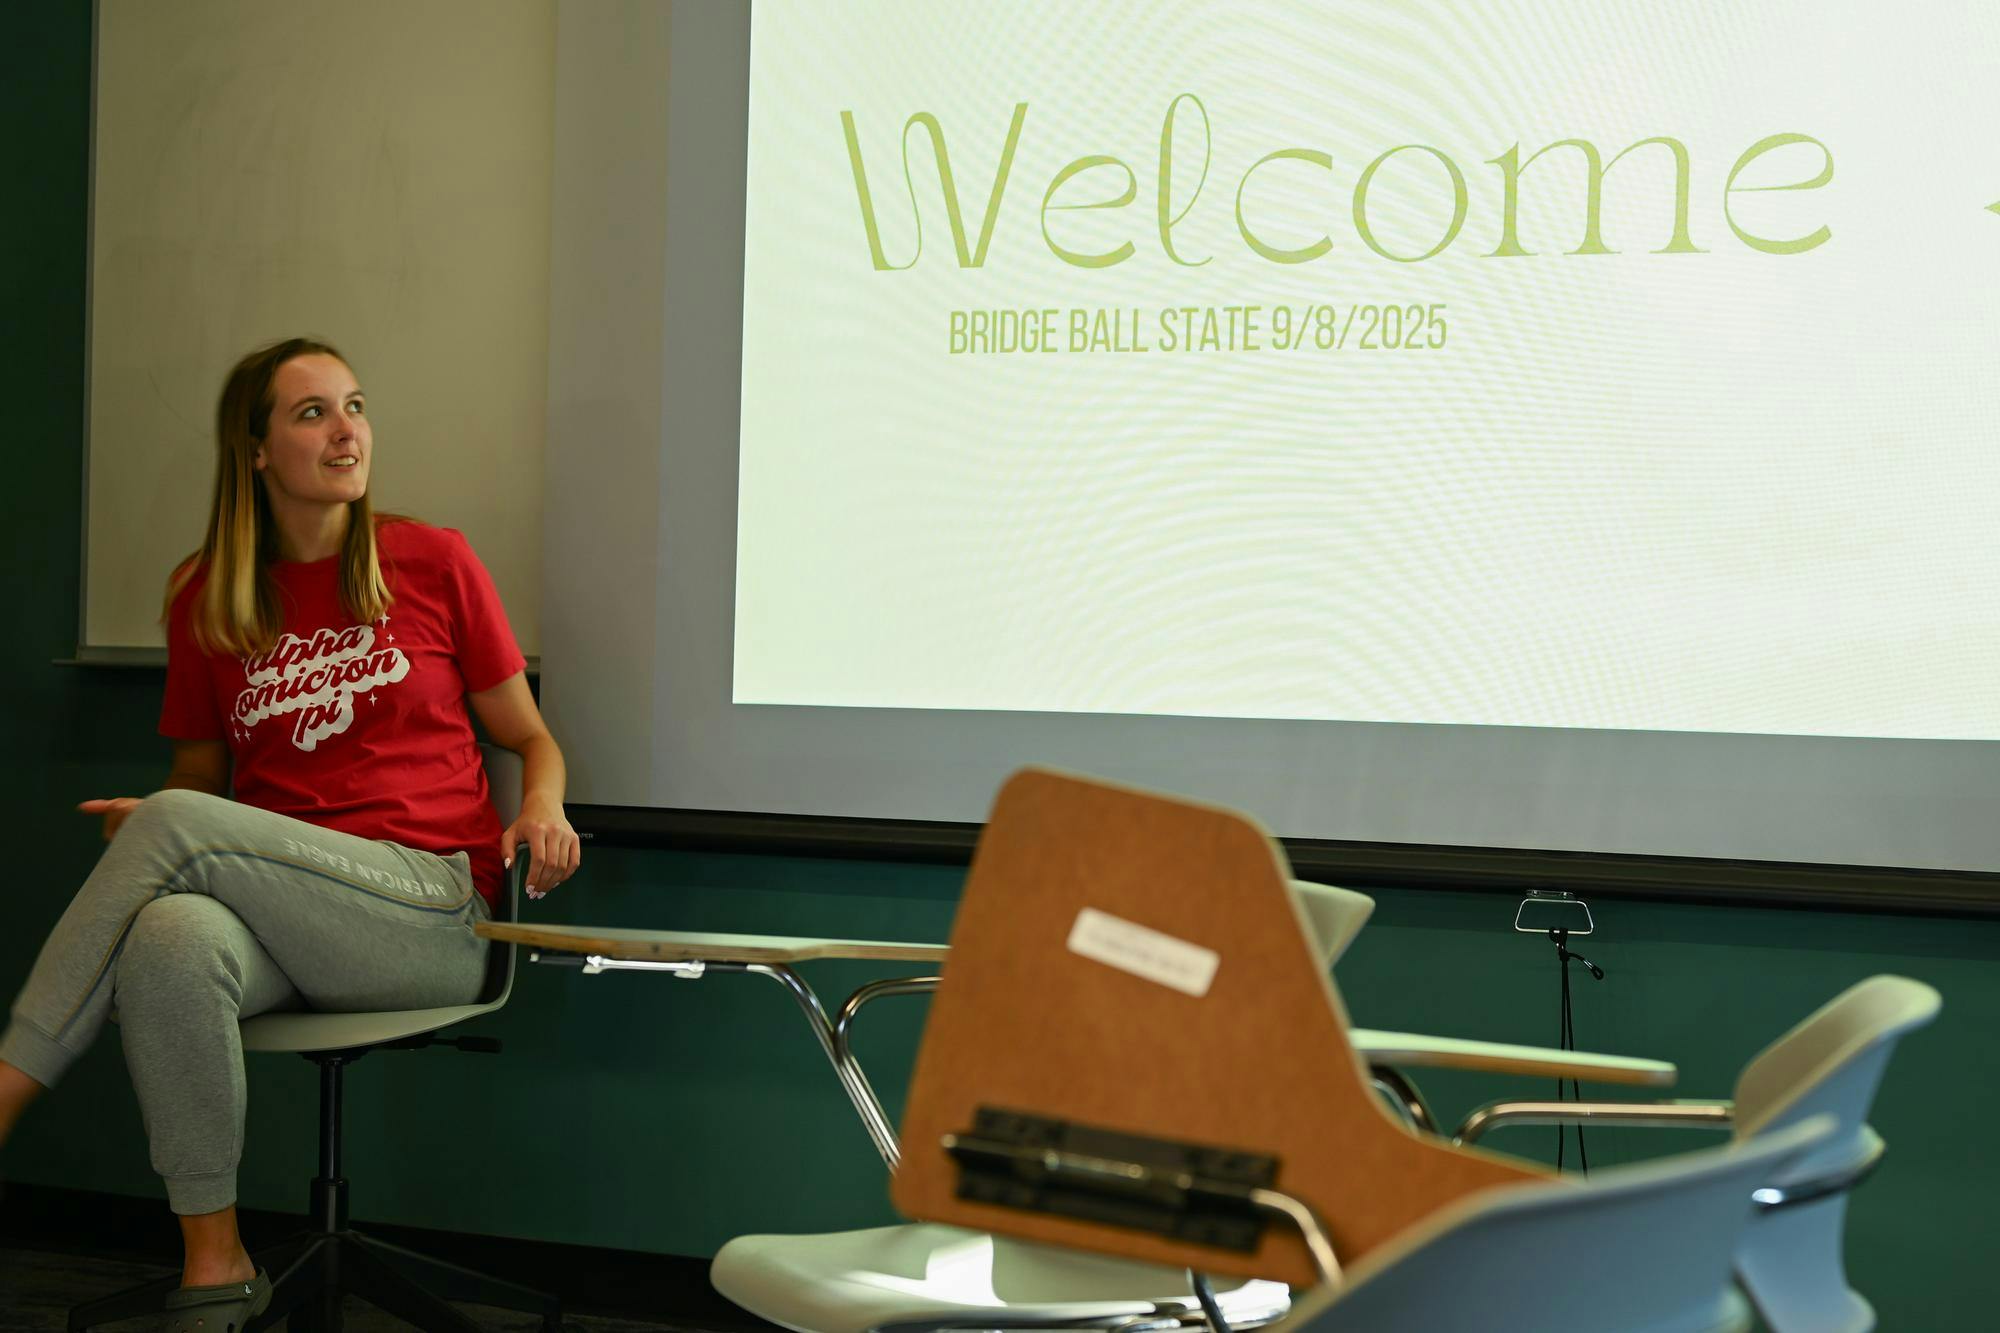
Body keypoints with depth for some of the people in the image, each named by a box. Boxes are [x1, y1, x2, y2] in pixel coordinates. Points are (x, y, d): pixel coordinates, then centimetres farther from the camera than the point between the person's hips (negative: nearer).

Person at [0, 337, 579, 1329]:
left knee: (176, 824, -27)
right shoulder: (208, 598, 13)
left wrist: (543, 809, -10)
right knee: (172, 940, -35)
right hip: (274, 920, 2)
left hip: (431, 912, -2)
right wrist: (143, 820, -3)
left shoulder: (433, 563, 6)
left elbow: (529, 738, 12)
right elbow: (202, 772, 20)